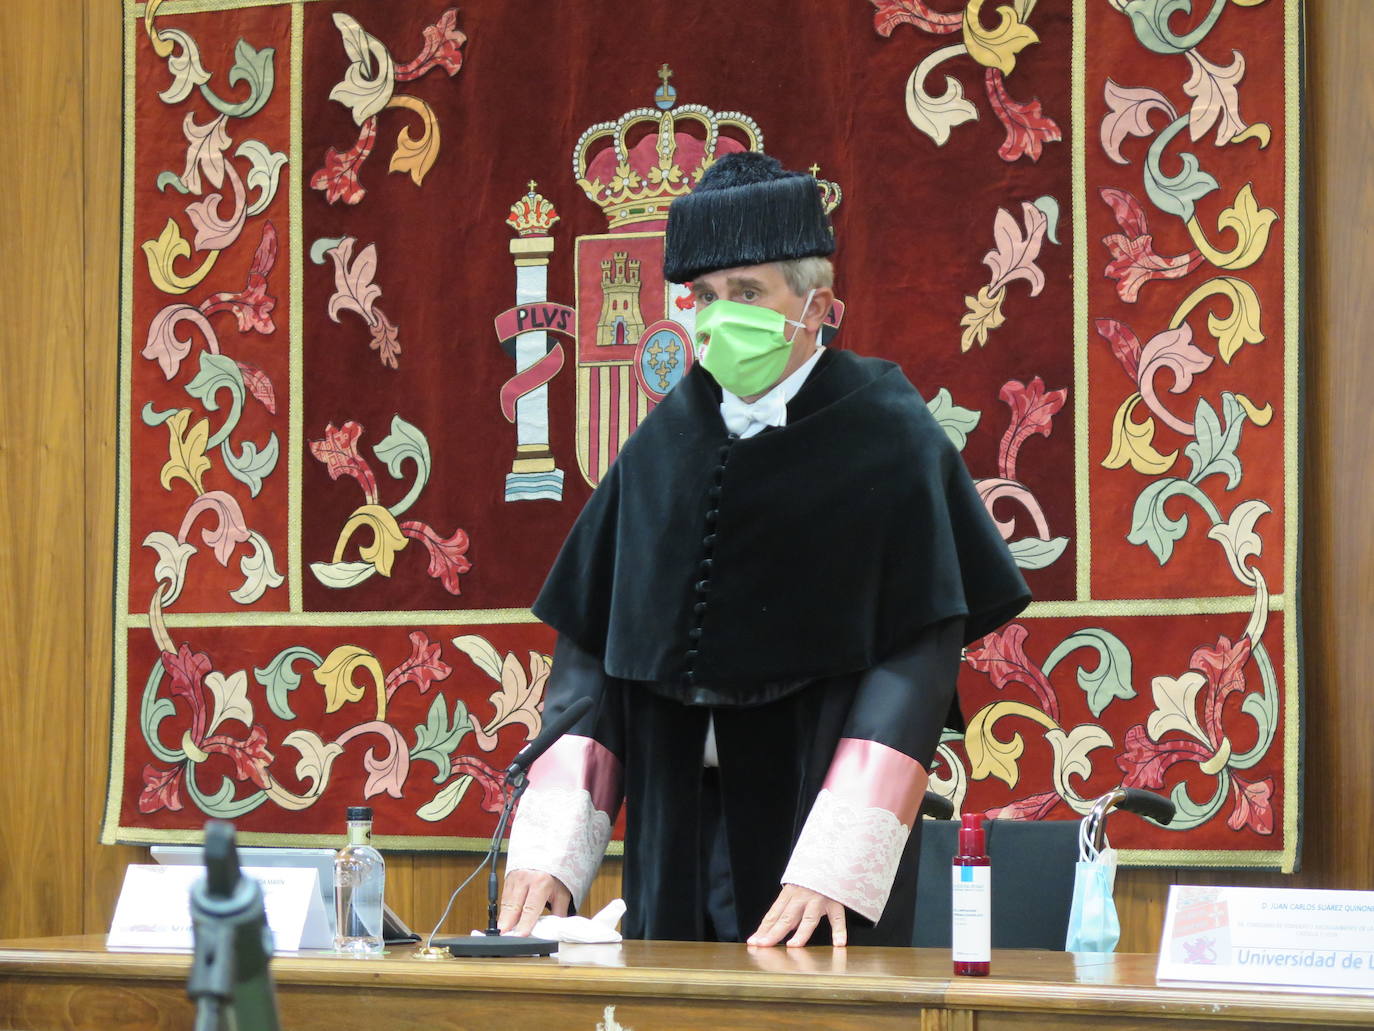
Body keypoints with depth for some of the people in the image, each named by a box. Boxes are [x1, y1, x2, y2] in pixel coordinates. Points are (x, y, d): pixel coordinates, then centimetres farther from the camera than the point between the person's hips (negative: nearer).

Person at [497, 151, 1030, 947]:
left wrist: (831, 870, -25)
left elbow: (918, 656, -14)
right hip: (678, 830, 4)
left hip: (813, 814, -4)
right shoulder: (666, 445, 7)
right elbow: (591, 648, 6)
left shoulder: (888, 441, -7)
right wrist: (548, 851, -6)